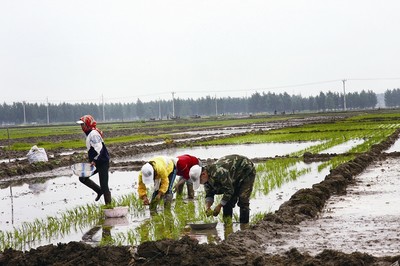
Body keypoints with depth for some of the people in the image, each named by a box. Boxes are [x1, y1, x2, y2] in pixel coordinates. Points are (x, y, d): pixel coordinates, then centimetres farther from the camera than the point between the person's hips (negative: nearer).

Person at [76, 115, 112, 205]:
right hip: (96, 163, 10)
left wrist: (94, 160, -26)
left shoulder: (94, 134, -18)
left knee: (104, 185, -6)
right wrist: (92, 161, 20)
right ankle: (99, 191, 18)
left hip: (103, 163, -10)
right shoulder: (89, 134, 14)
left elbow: (99, 149, -27)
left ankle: (108, 204, 2)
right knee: (83, 177, 9)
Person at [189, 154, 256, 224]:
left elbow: (229, 190, -34)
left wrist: (219, 206, -28)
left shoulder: (219, 172, -40)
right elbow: (209, 194, -5)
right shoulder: (207, 177, -11)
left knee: (242, 200, -16)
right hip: (236, 175, 8)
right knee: (228, 200, 1)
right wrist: (207, 207, -24)